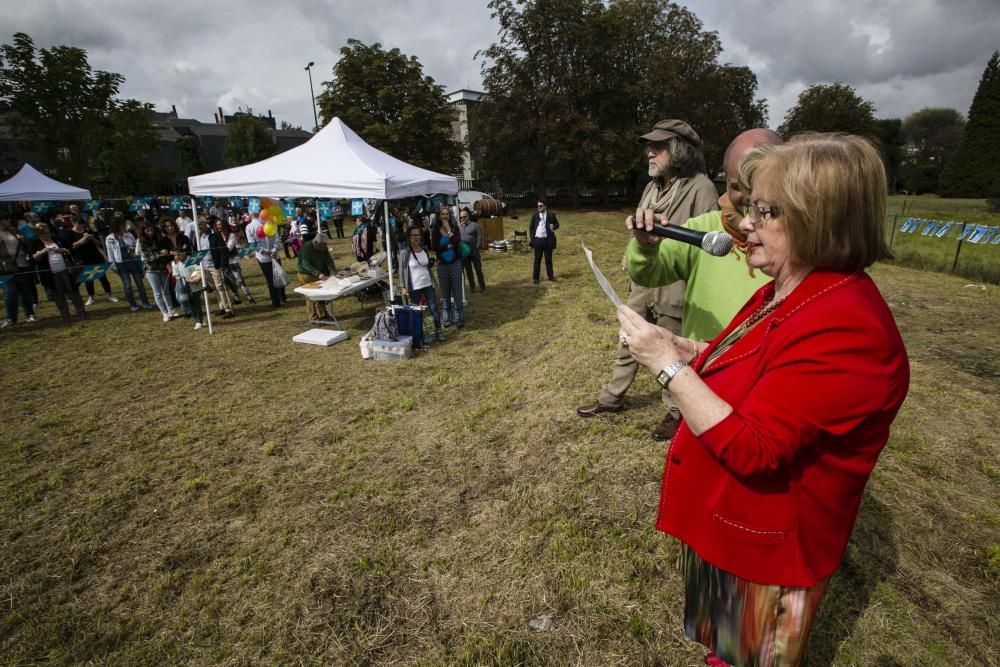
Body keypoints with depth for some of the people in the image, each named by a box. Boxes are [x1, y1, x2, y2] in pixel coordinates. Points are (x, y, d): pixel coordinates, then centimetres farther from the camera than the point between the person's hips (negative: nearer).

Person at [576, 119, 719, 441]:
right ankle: (612, 397, 34)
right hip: (642, 282, 8)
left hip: (673, 287, -8)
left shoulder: (700, 188, -13)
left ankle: (675, 413, 26)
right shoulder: (653, 186, 11)